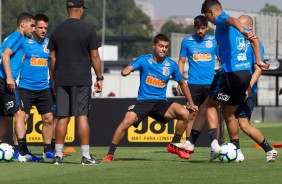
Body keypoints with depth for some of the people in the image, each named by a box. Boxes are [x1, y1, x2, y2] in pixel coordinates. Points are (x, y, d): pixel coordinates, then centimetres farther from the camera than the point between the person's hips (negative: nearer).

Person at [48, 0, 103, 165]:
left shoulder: (57, 30, 7)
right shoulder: (88, 30, -4)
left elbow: (53, 58, 9)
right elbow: (94, 56, -4)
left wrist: (54, 80, 16)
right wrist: (99, 78, 4)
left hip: (61, 80, 3)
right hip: (82, 80, -3)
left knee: (63, 118, 6)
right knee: (82, 116, -3)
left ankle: (58, 155, 5)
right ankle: (86, 156, -4)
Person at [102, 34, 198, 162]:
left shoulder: (171, 65, 5)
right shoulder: (144, 60, -4)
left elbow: (182, 84, 18)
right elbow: (129, 68, -20)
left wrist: (191, 104, 17)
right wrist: (125, 71, -46)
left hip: (161, 103, 3)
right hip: (143, 101, -3)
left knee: (184, 114, -20)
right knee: (127, 121, -28)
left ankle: (174, 145, 2)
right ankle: (110, 154, -14)